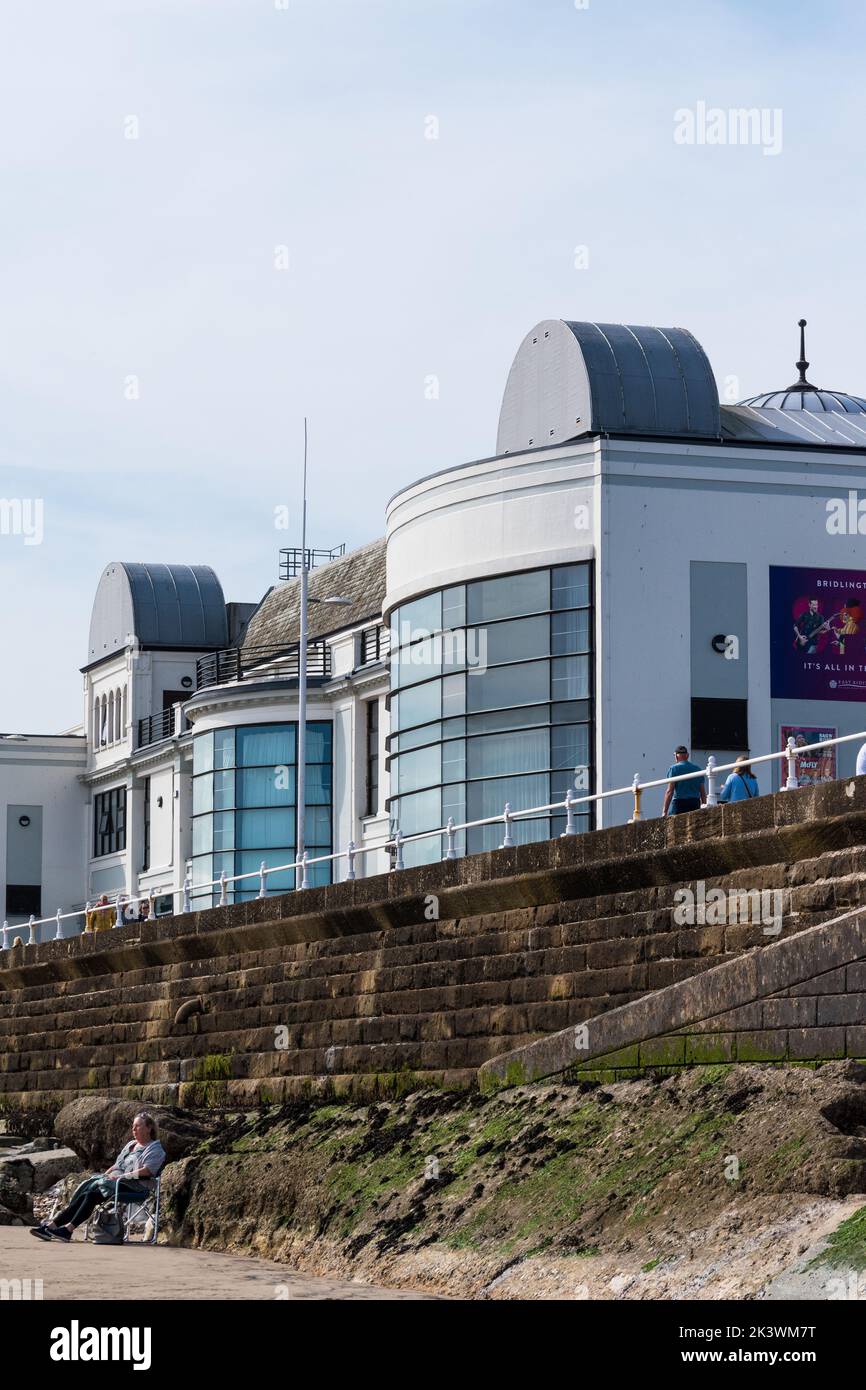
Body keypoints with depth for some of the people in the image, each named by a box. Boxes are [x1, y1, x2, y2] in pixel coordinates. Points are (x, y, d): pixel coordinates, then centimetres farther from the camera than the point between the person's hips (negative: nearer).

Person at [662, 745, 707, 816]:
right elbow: (703, 793, 14)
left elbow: (670, 791, -7)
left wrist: (665, 811, -7)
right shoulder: (698, 769, 14)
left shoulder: (674, 768, 0)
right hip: (695, 804, 5)